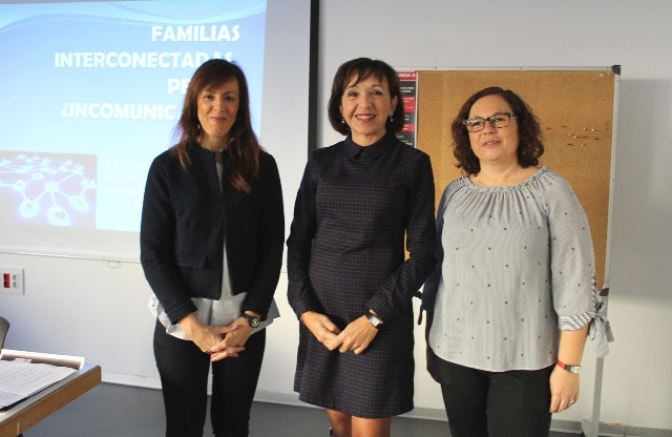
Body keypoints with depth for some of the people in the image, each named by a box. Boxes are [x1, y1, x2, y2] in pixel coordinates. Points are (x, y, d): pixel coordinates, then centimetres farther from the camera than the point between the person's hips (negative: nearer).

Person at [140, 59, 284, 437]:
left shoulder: (262, 166, 1)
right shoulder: (168, 166, -3)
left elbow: (272, 248, 1)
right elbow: (153, 253, -4)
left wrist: (249, 318, -8)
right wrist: (192, 324, -12)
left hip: (244, 320, 1)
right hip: (181, 320, -1)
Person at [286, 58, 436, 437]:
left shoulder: (413, 164, -2)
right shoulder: (321, 162, 6)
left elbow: (423, 252, -5)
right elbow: (298, 241, 7)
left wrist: (374, 316, -12)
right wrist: (304, 309, -5)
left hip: (382, 318, -3)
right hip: (321, 314, 3)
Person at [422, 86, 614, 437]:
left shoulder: (551, 190, -7)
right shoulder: (454, 193, 5)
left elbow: (575, 281, -9)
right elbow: (435, 269, 9)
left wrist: (568, 365, -10)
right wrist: (430, 342, 12)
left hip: (525, 360, -3)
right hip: (456, 353, 4)